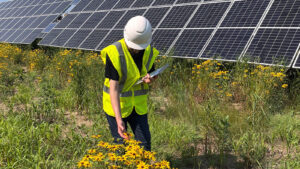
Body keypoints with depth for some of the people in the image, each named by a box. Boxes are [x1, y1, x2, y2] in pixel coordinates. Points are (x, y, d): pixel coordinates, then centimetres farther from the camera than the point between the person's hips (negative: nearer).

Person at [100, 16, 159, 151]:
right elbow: (113, 87, -25)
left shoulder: (149, 52, -5)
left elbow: (152, 73, 12)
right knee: (121, 144, 1)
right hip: (116, 104, -4)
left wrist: (150, 79, -16)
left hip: (139, 105, 5)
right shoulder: (114, 53, -22)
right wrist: (118, 118, -33)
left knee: (144, 142, 7)